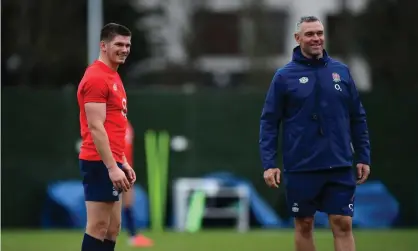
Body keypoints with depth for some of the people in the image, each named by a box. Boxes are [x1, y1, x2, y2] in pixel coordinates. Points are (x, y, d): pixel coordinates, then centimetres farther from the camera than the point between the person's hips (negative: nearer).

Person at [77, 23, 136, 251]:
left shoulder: (113, 76, 18)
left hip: (111, 163, 10)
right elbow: (95, 128, -19)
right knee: (98, 227, -10)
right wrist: (112, 167, -23)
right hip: (101, 163, -10)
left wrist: (123, 163, 20)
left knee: (112, 228, 11)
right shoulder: (96, 78, -13)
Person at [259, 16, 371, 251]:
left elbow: (358, 118, 10)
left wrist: (364, 157, 6)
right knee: (304, 225, 8)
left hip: (339, 167, 1)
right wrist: (269, 163, -9)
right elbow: (269, 122, -1)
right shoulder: (284, 76, -1)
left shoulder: (341, 71, 6)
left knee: (343, 225, -3)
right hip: (301, 168, -1)